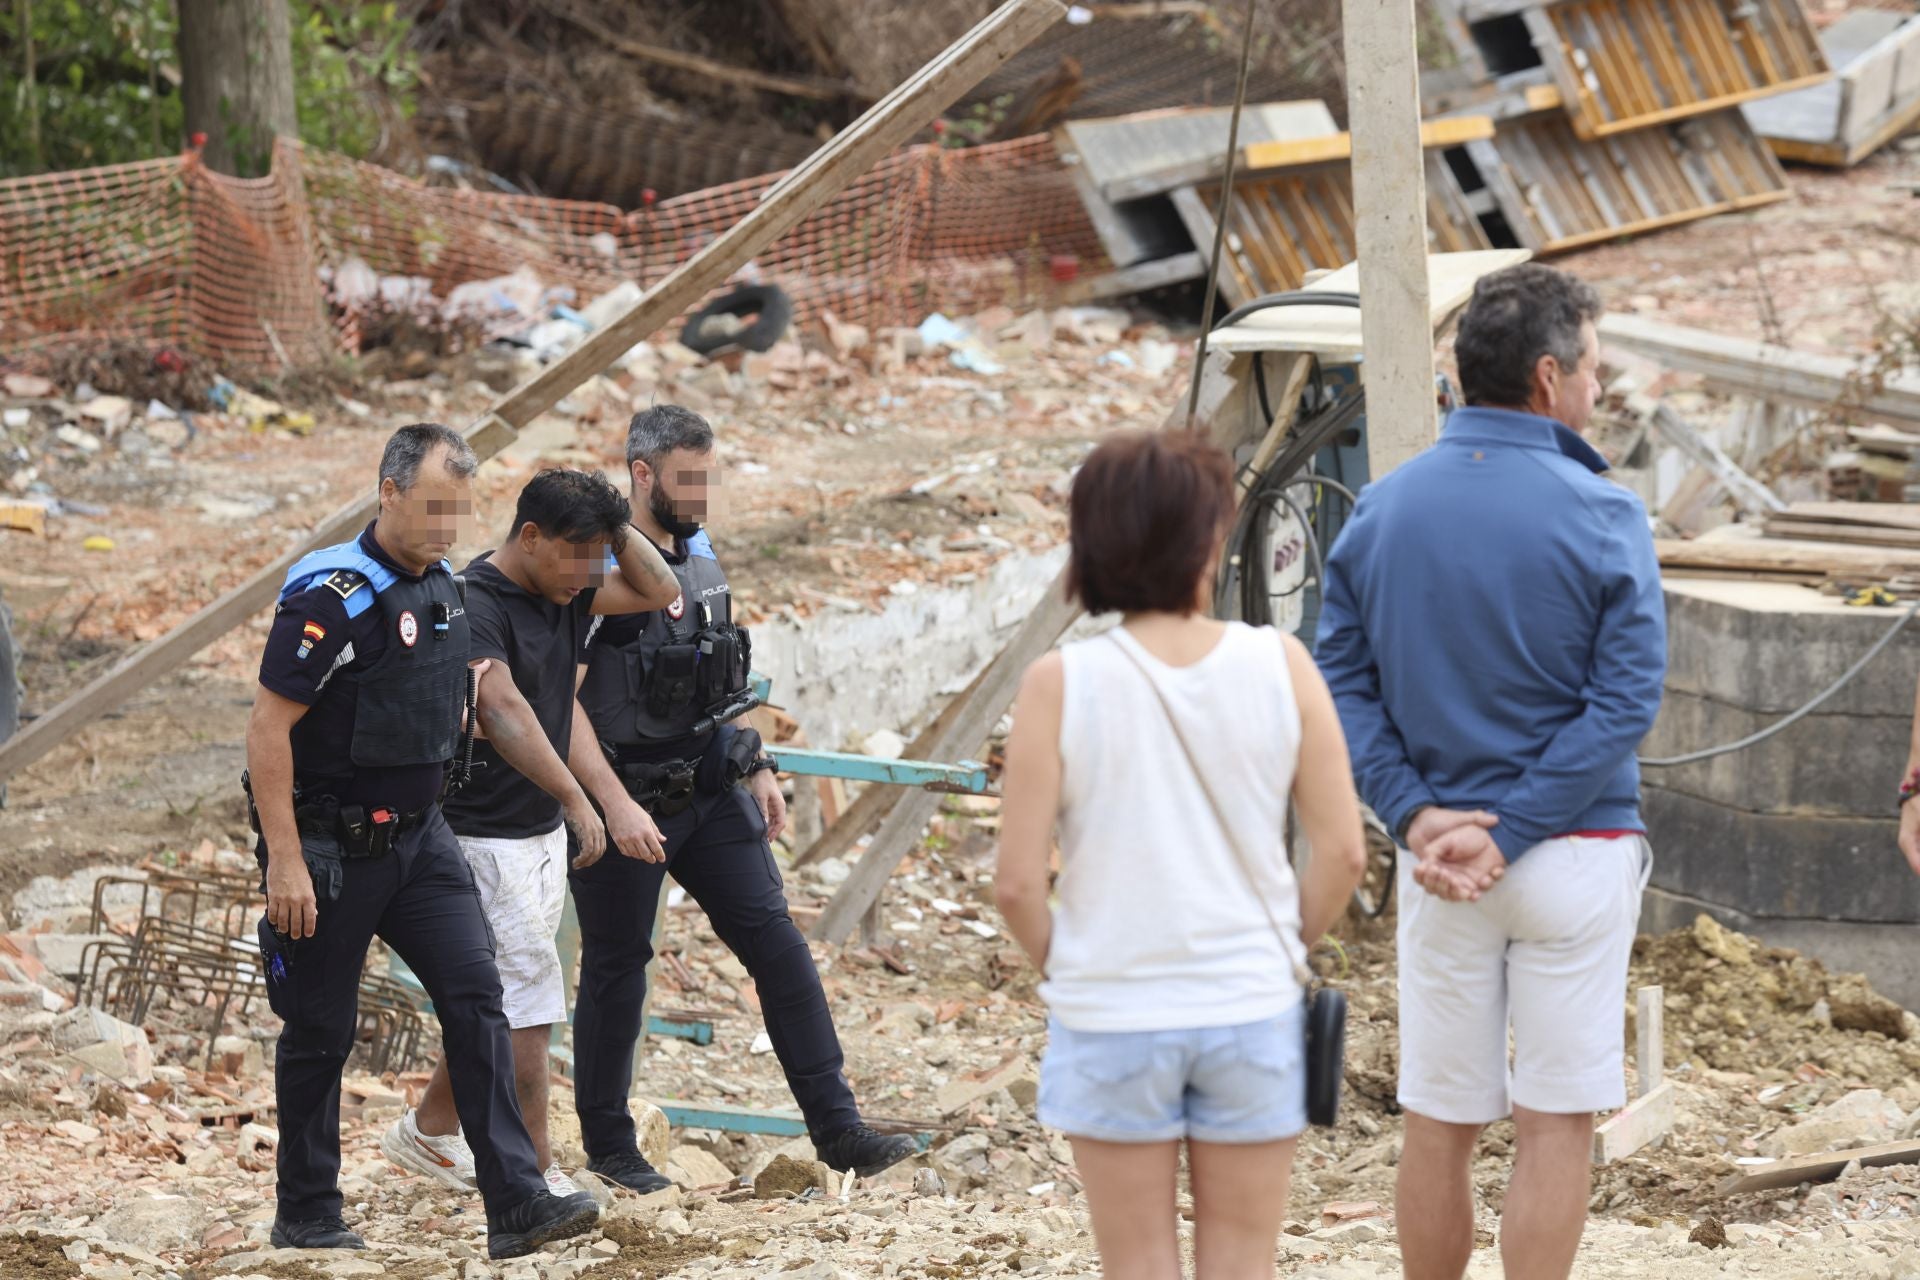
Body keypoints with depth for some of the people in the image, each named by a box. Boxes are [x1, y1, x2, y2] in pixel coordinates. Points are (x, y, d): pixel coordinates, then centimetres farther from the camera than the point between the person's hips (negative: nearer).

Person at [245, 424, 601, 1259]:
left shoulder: (442, 589, 7)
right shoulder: (333, 597, -18)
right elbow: (268, 729, -19)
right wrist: (284, 861, -21)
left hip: (418, 839, 7)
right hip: (332, 847, -7)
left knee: (476, 997, -6)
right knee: (320, 1033, 4)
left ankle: (515, 1205, -11)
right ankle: (307, 1216, 18)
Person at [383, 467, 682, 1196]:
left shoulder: (564, 595, 6)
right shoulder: (476, 603, -21)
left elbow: (658, 591, 11)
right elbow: (502, 709, -35)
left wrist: (612, 525, -4)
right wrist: (574, 797, -40)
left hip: (543, 833, 9)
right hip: (486, 835, -9)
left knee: (498, 1002, 17)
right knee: (529, 1005, -7)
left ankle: (429, 1133, 31)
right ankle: (536, 1177, -2)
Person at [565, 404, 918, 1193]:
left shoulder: (698, 553, 9)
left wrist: (756, 768, 17)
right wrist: (614, 804, -26)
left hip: (709, 792, 7)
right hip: (627, 798, -7)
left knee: (776, 942, -1)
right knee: (617, 966, 6)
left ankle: (836, 1128, -2)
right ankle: (607, 1147, 20)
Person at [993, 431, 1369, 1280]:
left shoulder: (1061, 685, -11)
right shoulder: (1279, 666, -7)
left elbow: (1017, 882, -11)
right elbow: (1343, 851, -5)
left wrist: (1059, 967, 7)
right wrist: (1286, 949, 10)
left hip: (1112, 1015, -1)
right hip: (1252, 1013, 1)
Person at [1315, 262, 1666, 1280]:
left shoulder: (1382, 508, 3)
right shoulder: (1600, 516, -10)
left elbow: (1342, 678, 0)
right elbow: (1625, 698, -14)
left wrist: (1416, 814, -6)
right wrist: (1511, 837, -13)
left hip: (1437, 862, 4)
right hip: (1577, 853, -4)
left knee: (1437, 1122, 10)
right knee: (1555, 1121, 2)